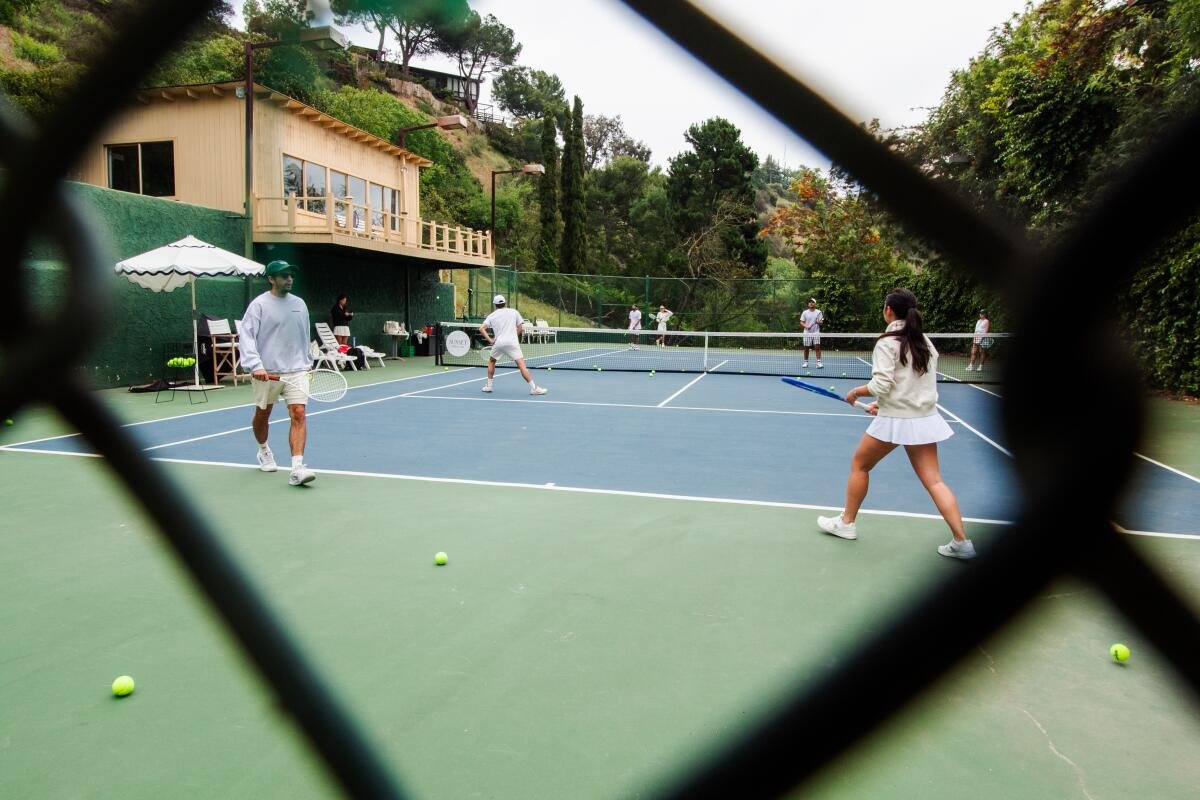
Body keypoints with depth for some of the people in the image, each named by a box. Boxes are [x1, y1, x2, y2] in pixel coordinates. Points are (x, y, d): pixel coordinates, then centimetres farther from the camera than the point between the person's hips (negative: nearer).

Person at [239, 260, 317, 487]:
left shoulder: (299, 304, 11)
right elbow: (246, 337, -14)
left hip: (296, 370, 3)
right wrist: (255, 365, -26)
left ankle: (297, 469, -19)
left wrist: (307, 363, 23)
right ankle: (264, 450, 45)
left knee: (298, 415, -13)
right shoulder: (259, 304, -5)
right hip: (267, 372, -2)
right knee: (262, 415, 15)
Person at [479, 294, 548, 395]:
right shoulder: (514, 312, 11)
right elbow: (520, 328, 9)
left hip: (498, 343, 2)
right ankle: (533, 388, -16)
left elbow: (481, 328, 1)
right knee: (521, 364, -8)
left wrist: (490, 340, 1)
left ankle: (488, 385, 27)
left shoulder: (491, 316, 14)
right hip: (512, 342, -2)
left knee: (491, 361, 27)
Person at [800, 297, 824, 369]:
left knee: (817, 347, -10)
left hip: (816, 333, -1)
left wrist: (819, 322, -19)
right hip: (807, 333, 1)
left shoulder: (818, 312, 4)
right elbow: (801, 322, 3)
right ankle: (805, 362, 17)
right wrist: (806, 326, -15)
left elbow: (821, 322, 4)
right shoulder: (805, 312, 5)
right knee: (806, 348, 5)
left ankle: (819, 362, -11)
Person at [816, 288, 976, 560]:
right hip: (925, 418, 6)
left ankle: (846, 522, 23)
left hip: (895, 420, -6)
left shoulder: (888, 343, -12)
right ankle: (961, 542, 1)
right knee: (933, 479, 7)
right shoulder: (925, 342, 10)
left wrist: (856, 392, -2)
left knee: (859, 465, 14)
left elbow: (881, 385, -20)